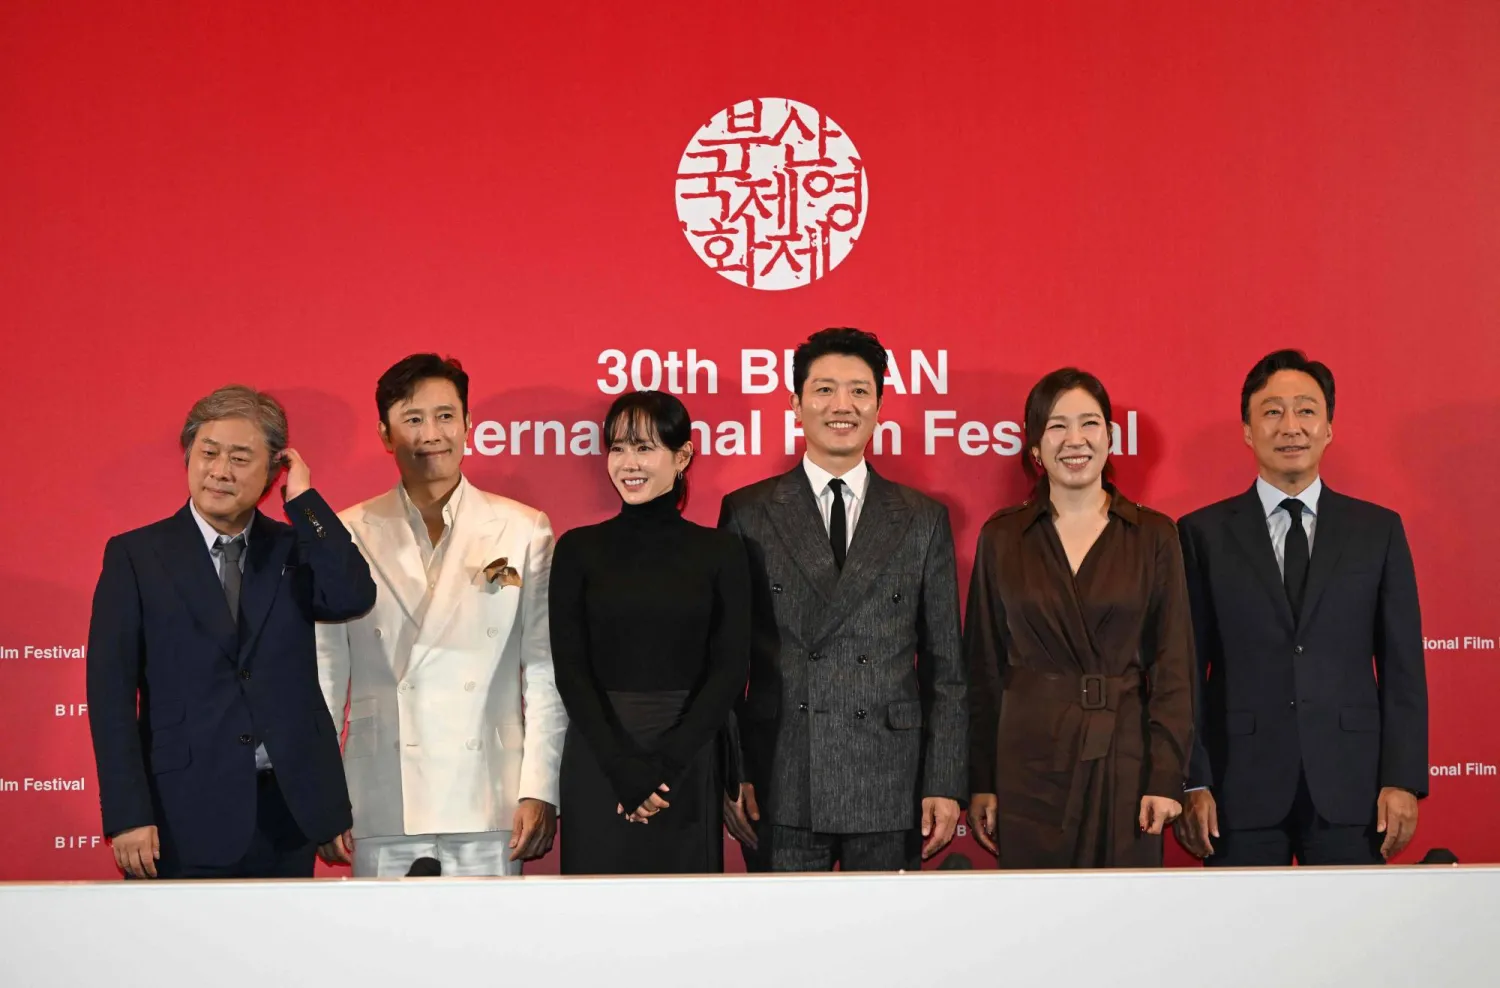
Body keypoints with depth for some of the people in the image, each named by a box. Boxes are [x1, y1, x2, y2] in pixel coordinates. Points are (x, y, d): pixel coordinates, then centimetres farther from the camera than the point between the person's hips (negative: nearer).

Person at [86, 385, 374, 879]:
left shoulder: (293, 549, 8)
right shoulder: (136, 555, 0)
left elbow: (353, 597, -13)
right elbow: (111, 690, -5)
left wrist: (302, 498, -8)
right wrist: (127, 815, -12)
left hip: (287, 814, 3)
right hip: (185, 820, -3)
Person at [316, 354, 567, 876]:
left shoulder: (525, 531, 6)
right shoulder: (347, 537, 7)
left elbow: (546, 671, 3)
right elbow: (325, 675, 8)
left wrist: (540, 790, -3)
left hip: (488, 811, 0)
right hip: (382, 812, 1)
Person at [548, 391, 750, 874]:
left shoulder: (719, 552, 3)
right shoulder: (579, 549, 3)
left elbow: (729, 669, -2)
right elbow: (570, 669, -2)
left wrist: (666, 763, -13)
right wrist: (625, 766, -12)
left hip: (688, 767, 0)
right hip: (597, 766, 0)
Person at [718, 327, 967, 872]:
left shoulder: (924, 519, 8)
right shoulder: (747, 514, 4)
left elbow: (944, 664, 7)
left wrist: (945, 785, 1)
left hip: (889, 787, 1)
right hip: (779, 787, -1)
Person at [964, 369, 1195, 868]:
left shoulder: (1154, 535, 3)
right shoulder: (1002, 537, 5)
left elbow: (1173, 665, 1)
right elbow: (984, 668, 6)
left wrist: (1167, 778, -6)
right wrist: (980, 782, 2)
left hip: (1123, 760, 0)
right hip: (1029, 765, 0)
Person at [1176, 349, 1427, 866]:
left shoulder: (1378, 529, 7)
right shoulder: (1203, 534, 3)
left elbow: (1402, 664, 5)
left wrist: (1404, 779, -2)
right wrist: (1192, 783, -5)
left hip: (1348, 785, 1)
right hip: (1241, 788, -1)